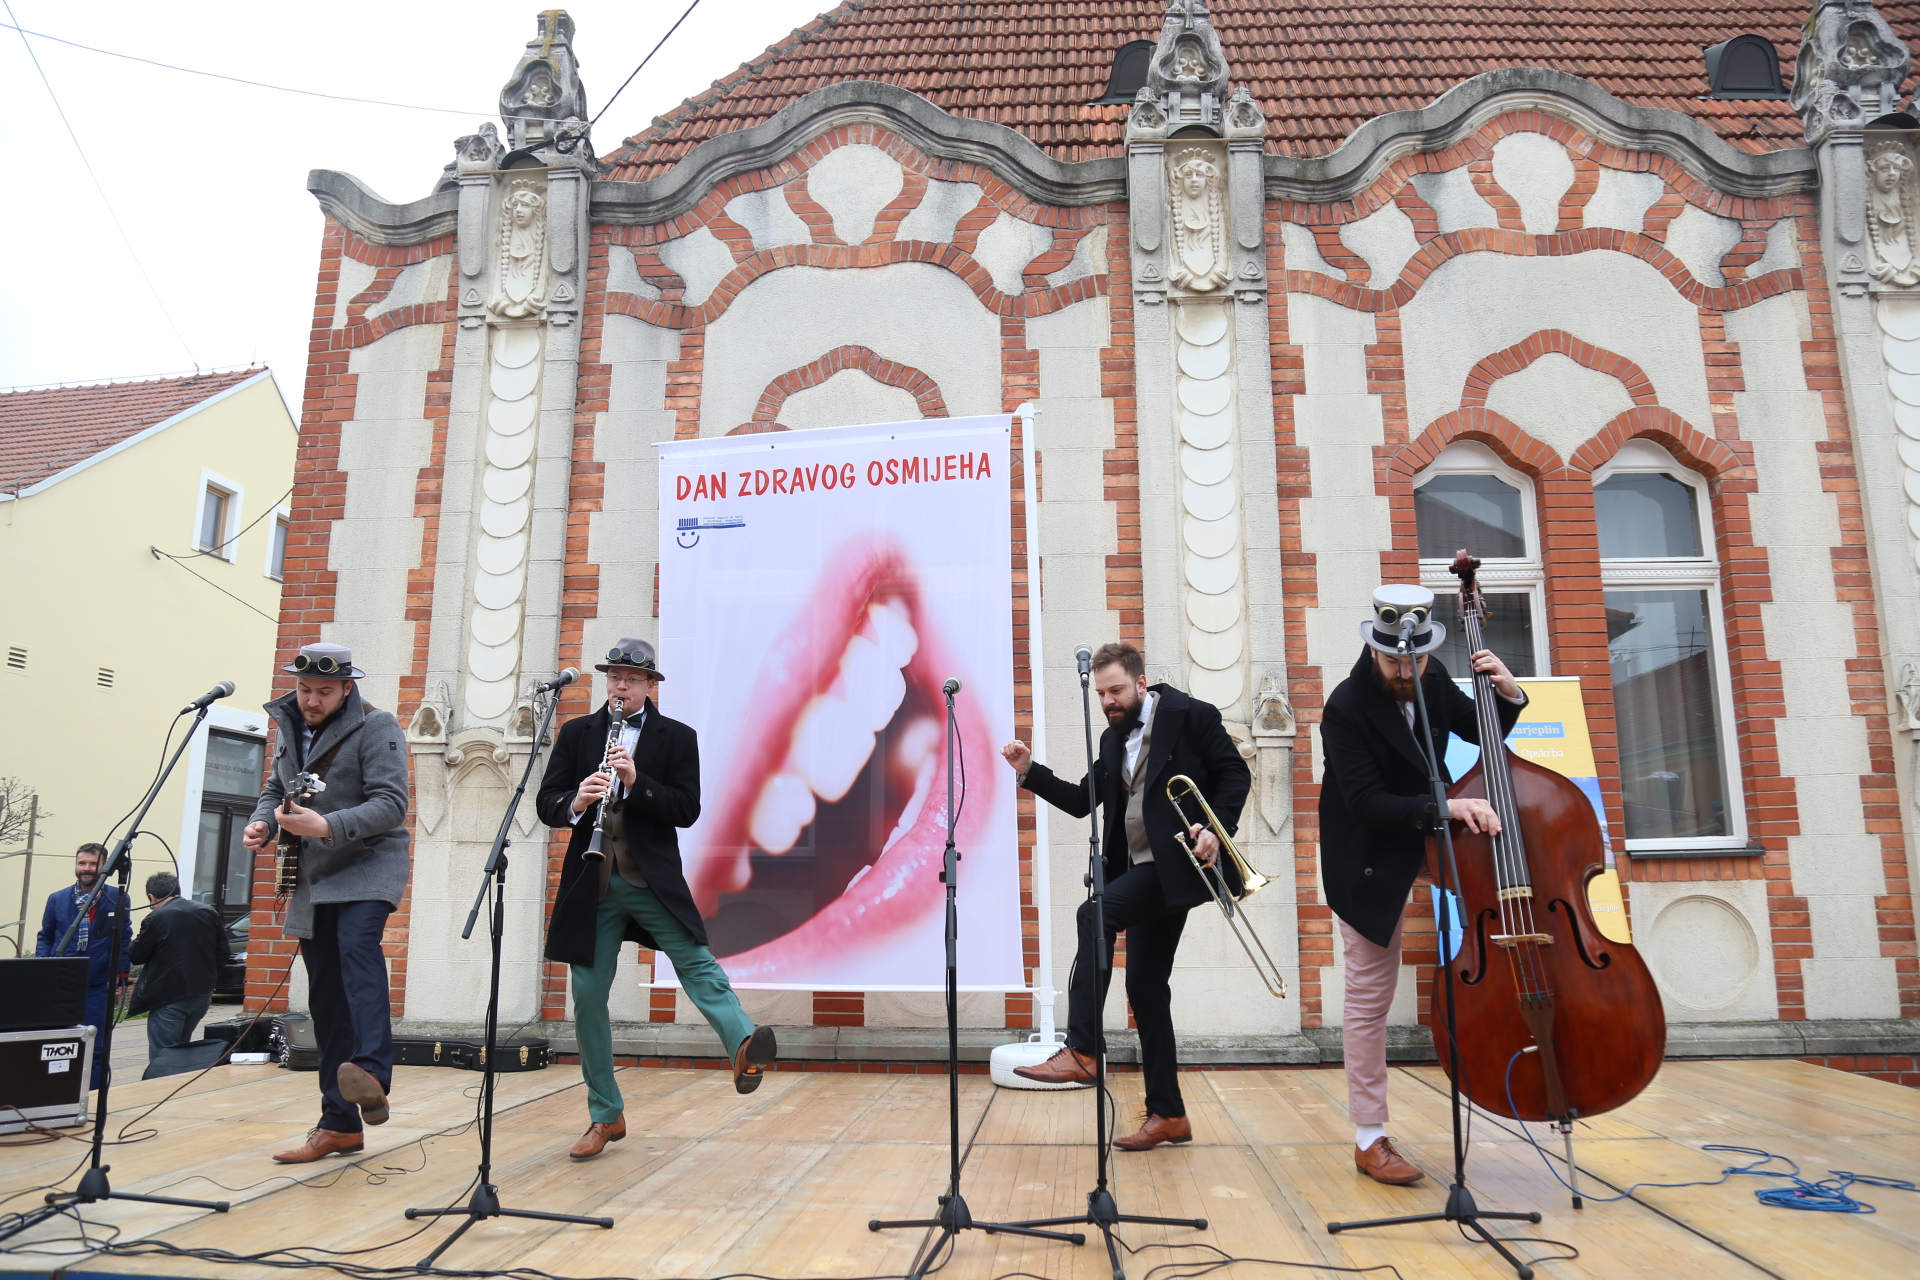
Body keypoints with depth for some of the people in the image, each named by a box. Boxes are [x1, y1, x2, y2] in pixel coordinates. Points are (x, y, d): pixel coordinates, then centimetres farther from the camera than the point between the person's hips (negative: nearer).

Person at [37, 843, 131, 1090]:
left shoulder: (117, 899, 0)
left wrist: (120, 972, -3)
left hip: (98, 987, -2)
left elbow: (125, 939, 4)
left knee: (95, 1047, 2)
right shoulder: (57, 899, 6)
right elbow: (45, 937, 13)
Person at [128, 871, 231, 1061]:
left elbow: (137, 956, -4)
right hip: (203, 994, 6)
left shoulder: (156, 918, -13)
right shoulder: (209, 913, 4)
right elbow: (224, 953, 7)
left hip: (170, 998, -6)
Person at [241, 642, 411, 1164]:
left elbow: (391, 803, -19)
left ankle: (371, 1073, -46)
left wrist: (329, 827, -31)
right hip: (313, 877, 7)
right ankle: (339, 1124, 14)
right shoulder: (289, 725, 11)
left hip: (367, 864, -7)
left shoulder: (376, 726, -11)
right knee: (326, 1000, 7)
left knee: (357, 945, -34)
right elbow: (276, 787, 22)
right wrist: (262, 822, 1)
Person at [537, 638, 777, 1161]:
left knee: (697, 963, -19)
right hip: (592, 884, 2)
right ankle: (606, 1116, 16)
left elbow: (688, 809, -6)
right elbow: (547, 805, 4)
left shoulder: (678, 737, 4)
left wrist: (635, 781, -19)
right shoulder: (576, 733, 10)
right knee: (588, 994, 5)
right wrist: (577, 802, -19)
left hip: (653, 879, -2)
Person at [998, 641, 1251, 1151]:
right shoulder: (1113, 739, 14)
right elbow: (1082, 801, 13)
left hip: (1179, 865, -8)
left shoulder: (1193, 716, -5)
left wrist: (1217, 828, -20)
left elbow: (1235, 774, -5)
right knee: (1145, 987, 7)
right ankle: (1168, 1115, 16)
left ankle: (1080, 1051, -23)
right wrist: (1030, 771, 1)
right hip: (1142, 873, 8)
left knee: (1094, 913, -26)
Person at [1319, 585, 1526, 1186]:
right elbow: (1367, 804, -29)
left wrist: (1508, 695, -8)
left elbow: (1481, 733, 11)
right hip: (1371, 863, -6)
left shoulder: (1433, 680, -5)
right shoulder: (1346, 708, -24)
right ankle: (1370, 1140, 15)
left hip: (1426, 843, 6)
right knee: (1370, 997, 2)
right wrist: (1443, 807, -41)